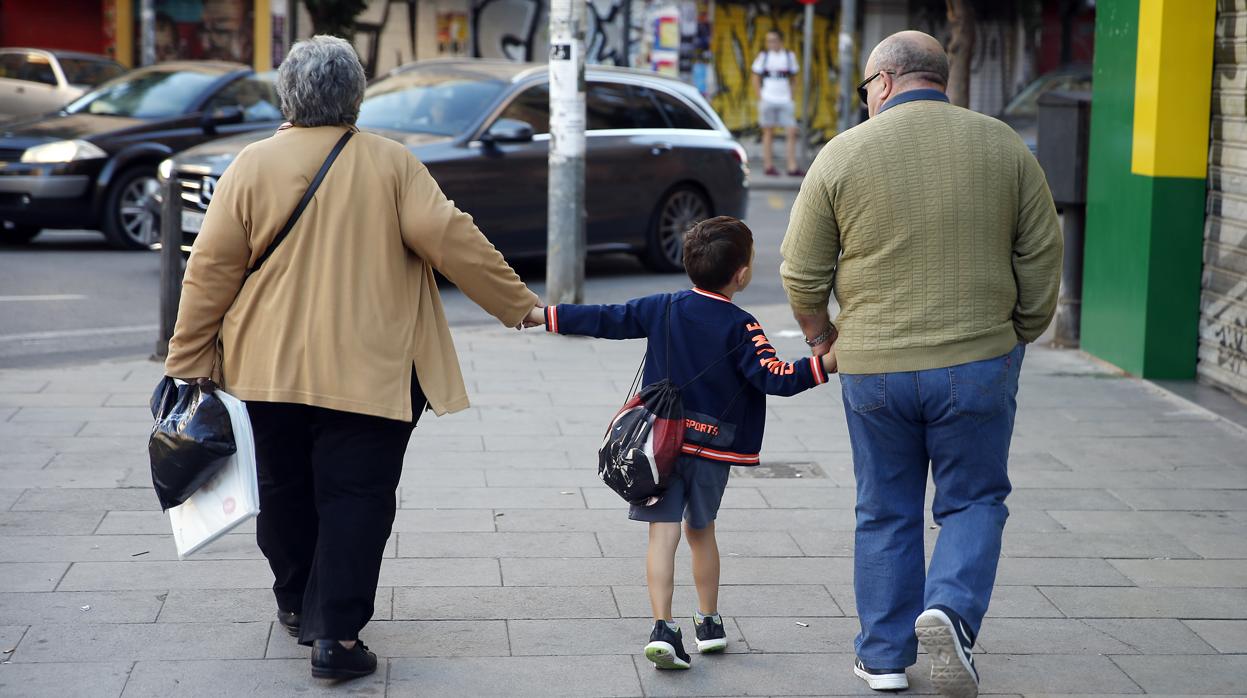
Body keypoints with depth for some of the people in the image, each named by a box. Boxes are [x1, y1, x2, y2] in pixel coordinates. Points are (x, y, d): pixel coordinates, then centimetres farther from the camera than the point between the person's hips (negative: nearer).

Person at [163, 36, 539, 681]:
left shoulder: (252, 167, -2)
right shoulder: (391, 164, -5)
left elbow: (211, 269, -2)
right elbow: (451, 240, -8)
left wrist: (188, 360, 5)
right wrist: (518, 305, 1)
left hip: (270, 366, 3)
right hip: (368, 370, -2)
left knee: (284, 490, 18)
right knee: (355, 497, 1)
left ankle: (297, 605, 34)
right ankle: (335, 633, -5)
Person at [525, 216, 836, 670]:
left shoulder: (663, 308, 0)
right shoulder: (740, 327, -10)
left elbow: (606, 320, 3)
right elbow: (773, 377, -19)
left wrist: (544, 316, 10)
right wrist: (824, 365, -16)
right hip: (713, 448, -1)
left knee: (663, 534, -5)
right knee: (701, 530, 18)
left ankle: (663, 629, -16)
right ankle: (709, 623, 28)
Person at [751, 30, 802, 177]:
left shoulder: (789, 56, 7)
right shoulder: (763, 56, 2)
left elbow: (793, 78, 15)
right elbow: (756, 80, 5)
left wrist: (790, 96, 5)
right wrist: (760, 99, -3)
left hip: (785, 100, 2)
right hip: (768, 99, -2)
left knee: (792, 132, -5)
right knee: (768, 133, 3)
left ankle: (792, 167, -2)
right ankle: (769, 166, 9)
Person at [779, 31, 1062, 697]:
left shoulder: (843, 154, -3)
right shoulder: (1003, 147, 1)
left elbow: (802, 272, -1)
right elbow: (1042, 257, 3)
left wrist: (820, 333, 18)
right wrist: (1021, 336, 16)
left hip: (874, 367, 0)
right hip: (978, 363, 0)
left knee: (886, 515, 14)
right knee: (973, 501, 14)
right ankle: (951, 609, -10)